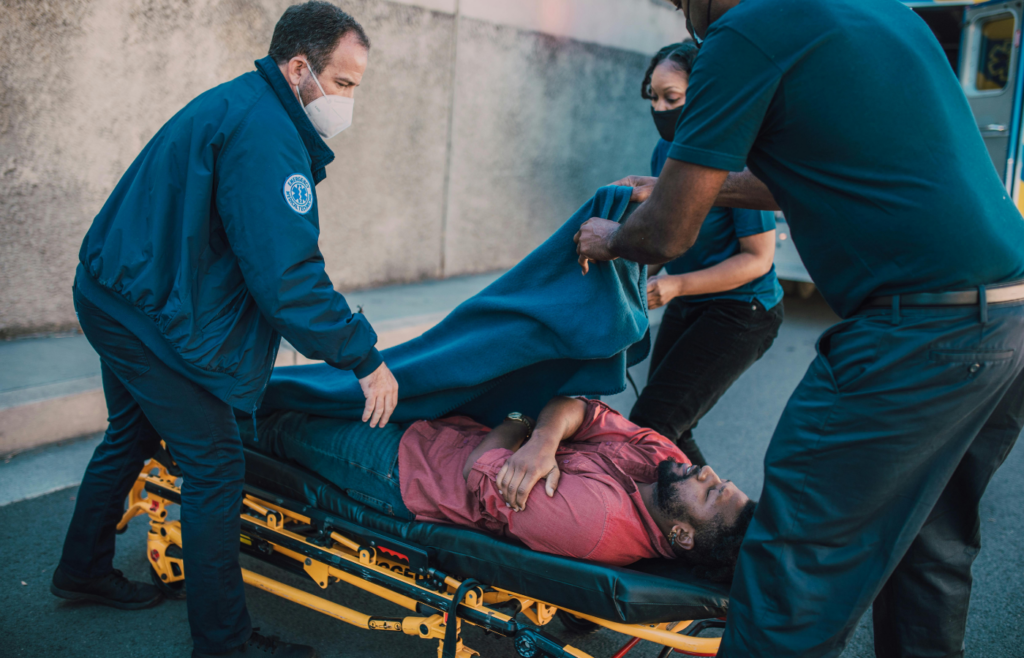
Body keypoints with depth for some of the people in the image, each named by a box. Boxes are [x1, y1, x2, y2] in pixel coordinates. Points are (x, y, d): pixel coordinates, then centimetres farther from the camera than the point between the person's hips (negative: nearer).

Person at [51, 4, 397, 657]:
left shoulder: (236, 106, 12)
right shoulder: (264, 134, -23)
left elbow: (274, 253, 16)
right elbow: (286, 275, -29)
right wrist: (363, 357, -21)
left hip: (116, 295, 11)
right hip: (150, 315, -11)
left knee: (133, 434, 25)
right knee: (216, 465, -5)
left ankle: (83, 569, 44)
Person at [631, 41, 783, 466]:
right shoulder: (665, 151, 0)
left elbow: (758, 259, -19)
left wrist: (675, 285, -26)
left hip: (739, 310, -8)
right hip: (686, 306, 8)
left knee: (650, 429, -16)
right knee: (667, 432, 11)